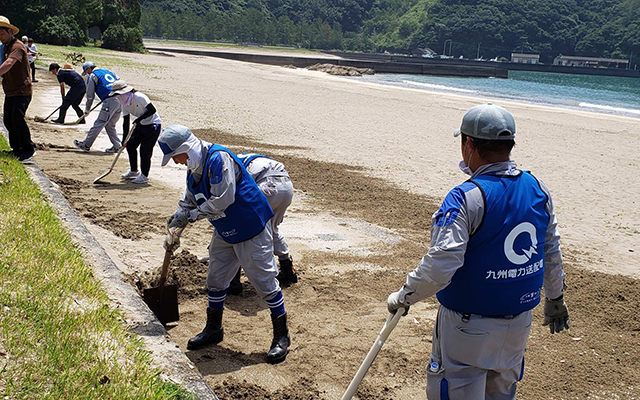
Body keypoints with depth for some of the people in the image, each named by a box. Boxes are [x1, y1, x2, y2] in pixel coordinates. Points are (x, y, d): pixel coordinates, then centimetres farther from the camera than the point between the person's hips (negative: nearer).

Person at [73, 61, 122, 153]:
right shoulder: (108, 72, 27)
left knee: (98, 124, -3)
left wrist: (87, 110, 16)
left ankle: (86, 145, 3)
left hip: (110, 101, -7)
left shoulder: (92, 76, 6)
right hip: (120, 100, 7)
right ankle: (117, 146, 13)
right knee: (110, 125, 17)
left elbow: (90, 95, 5)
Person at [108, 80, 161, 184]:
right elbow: (125, 122, 1)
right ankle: (134, 171, 29)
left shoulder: (139, 97, -25)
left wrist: (139, 118, -28)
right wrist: (125, 140, -2)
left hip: (153, 124, -8)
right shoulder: (124, 103, -2)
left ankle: (144, 176, 3)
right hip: (141, 125, 9)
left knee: (145, 150, -12)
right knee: (130, 145, 10)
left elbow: (152, 110, -26)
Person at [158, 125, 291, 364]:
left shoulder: (219, 158, -23)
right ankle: (213, 329, 33)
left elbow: (222, 199, -29)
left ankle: (281, 336, 7)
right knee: (215, 280, 15)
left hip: (251, 229, -9)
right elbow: (188, 203, 17)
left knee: (264, 281, -4)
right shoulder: (193, 170, 6)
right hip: (224, 232, 9)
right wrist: (173, 231, 7)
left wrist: (192, 215, -18)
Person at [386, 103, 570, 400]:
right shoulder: (538, 190, 0)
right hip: (519, 321, 7)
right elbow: (551, 252, 12)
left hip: (469, 325, -7)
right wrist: (555, 299, 27)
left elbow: (439, 266, -28)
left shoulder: (466, 198, -22)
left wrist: (403, 297, -12)